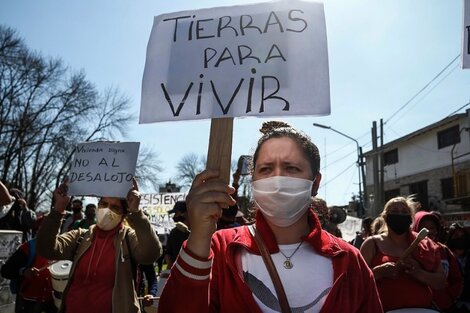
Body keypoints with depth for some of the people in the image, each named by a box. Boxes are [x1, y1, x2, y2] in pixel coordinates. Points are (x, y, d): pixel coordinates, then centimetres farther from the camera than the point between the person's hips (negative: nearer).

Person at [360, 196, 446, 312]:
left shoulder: (424, 244, 4)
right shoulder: (372, 244, -4)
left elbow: (441, 282, 2)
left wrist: (419, 273, -16)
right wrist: (380, 271, -24)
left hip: (422, 308, 3)